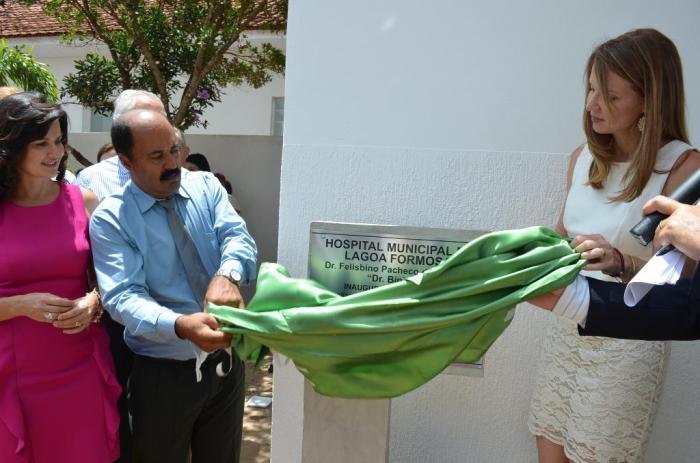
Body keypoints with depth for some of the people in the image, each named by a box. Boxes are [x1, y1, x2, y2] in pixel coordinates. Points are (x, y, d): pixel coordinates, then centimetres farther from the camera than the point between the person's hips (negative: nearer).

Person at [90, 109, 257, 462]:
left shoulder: (205, 186, 0)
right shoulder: (110, 219, -11)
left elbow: (237, 237, -12)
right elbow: (124, 297, -21)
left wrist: (226, 275, -36)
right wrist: (181, 325, -40)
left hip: (227, 359, 4)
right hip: (162, 373, -3)